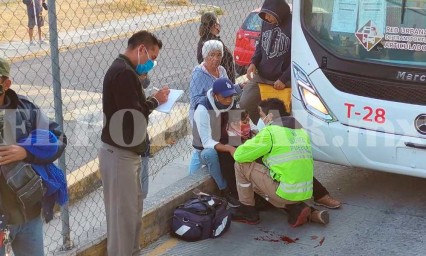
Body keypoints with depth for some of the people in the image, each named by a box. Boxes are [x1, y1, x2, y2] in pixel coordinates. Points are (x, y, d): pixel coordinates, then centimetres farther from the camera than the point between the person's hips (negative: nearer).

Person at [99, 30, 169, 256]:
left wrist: (152, 100, 2)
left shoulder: (123, 70, 15)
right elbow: (132, 114, -25)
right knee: (123, 211, -2)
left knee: (133, 207, 19)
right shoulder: (124, 73, -19)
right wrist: (155, 100, -11)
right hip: (120, 154, -11)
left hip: (126, 151, 11)